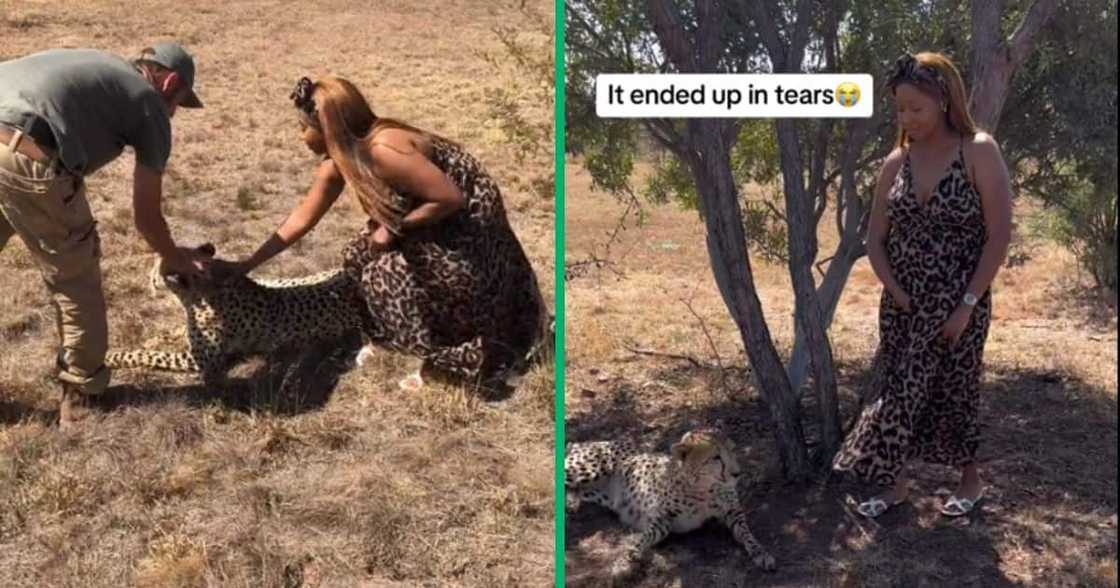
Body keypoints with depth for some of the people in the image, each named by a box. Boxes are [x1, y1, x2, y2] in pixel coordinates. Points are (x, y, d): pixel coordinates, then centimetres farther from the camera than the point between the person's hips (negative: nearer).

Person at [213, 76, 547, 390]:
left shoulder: (383, 150, -33)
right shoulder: (337, 164, -5)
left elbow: (452, 198, -30)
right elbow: (301, 219, 3)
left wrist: (396, 228, -21)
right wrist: (244, 267, 5)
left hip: (468, 220, -9)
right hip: (430, 218, 9)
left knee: (392, 277, -13)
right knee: (359, 257, 5)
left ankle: (443, 357, 8)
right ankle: (393, 336, 24)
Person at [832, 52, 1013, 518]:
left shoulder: (979, 152, -10)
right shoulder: (897, 161, 2)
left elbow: (999, 235, -12)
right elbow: (875, 239, 5)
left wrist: (967, 304, -15)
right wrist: (898, 294, -8)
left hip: (958, 303, -4)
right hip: (902, 302, 4)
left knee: (951, 391, 8)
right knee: (900, 390, 9)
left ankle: (969, 479, 29)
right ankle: (895, 483, 22)